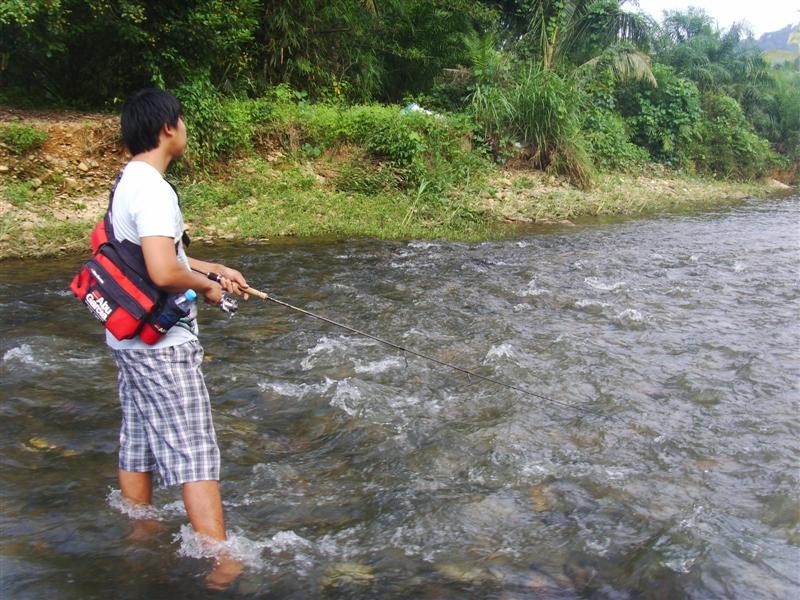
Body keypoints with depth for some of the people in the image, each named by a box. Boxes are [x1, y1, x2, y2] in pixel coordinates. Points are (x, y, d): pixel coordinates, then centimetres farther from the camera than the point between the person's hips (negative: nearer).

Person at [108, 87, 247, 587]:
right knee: (196, 457, -6)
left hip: (130, 339, 10)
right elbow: (164, 273, -31)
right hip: (162, 344, -10)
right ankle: (224, 566, 0)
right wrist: (206, 286, -12)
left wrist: (216, 268, 17)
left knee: (137, 447, 18)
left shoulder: (128, 182, 11)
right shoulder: (154, 190, -20)